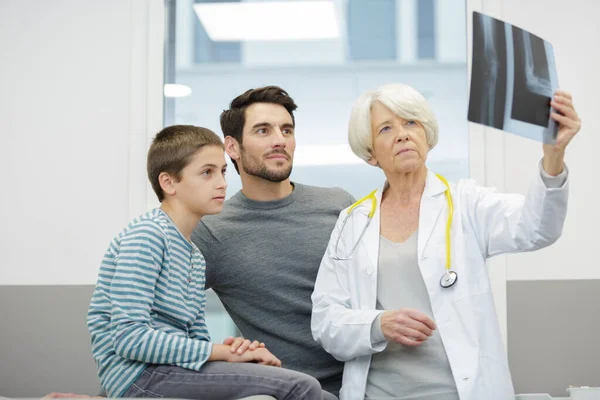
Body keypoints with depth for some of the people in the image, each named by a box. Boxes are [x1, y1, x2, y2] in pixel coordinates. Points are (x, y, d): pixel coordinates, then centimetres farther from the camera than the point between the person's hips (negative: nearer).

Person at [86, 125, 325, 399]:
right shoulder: (147, 235, -11)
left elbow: (197, 338, 13)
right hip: (140, 374, -9)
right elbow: (130, 338, -20)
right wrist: (225, 352, -17)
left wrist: (234, 352, -9)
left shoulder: (194, 255, 17)